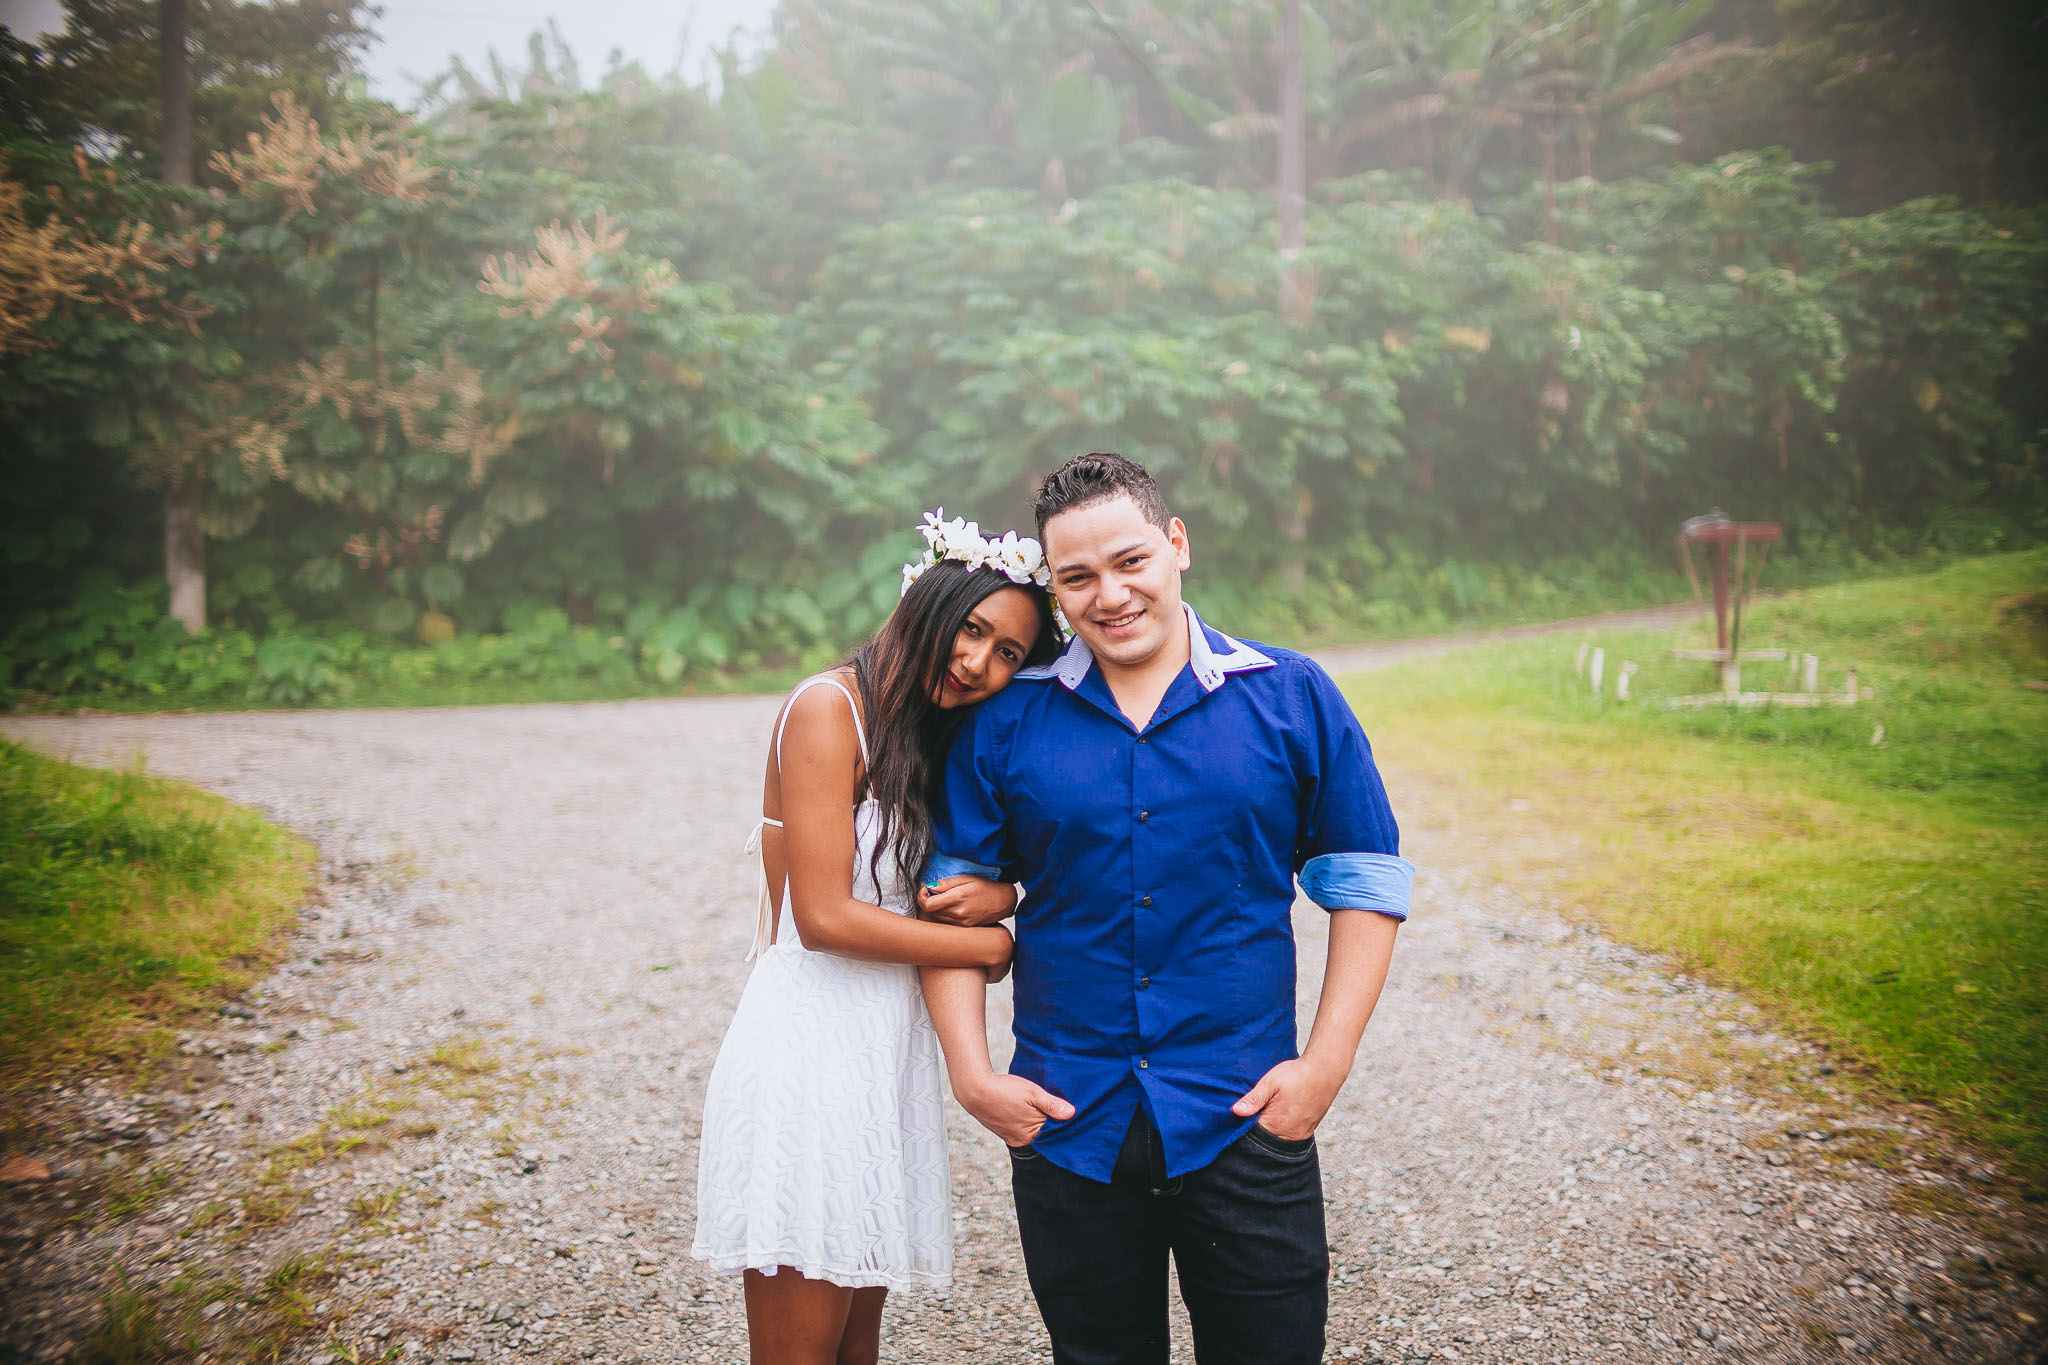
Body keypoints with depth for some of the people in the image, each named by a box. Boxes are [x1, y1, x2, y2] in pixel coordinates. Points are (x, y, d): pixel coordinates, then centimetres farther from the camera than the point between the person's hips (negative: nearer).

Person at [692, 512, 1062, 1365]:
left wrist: (998, 893, -11)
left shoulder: (942, 735, 14)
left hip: (889, 1045, 8)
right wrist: (988, 947, -8)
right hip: (810, 1044, -8)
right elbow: (826, 916, -17)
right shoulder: (830, 706, -11)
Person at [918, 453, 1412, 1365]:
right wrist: (971, 1073, -3)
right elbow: (950, 898, 5)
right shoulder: (1005, 719, 0)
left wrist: (1325, 1064, -5)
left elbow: (1365, 885, 3)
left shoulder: (1292, 698, -1)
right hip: (1065, 1124, 1)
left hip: (1247, 1121, -1)